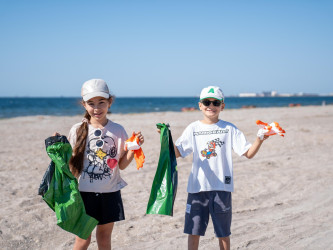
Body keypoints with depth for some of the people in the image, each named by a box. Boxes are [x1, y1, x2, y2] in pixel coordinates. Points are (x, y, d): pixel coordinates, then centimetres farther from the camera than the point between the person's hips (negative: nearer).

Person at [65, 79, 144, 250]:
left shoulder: (117, 130, -1)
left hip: (109, 193, 1)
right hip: (84, 192, -1)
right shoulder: (78, 130, -4)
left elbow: (122, 164, 1)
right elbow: (71, 163, 0)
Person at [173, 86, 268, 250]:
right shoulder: (193, 129, 4)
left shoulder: (229, 129, 1)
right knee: (193, 231, 6)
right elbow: (177, 153, 0)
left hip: (221, 187, -1)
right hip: (197, 186, 1)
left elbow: (248, 153, -3)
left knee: (223, 233, 11)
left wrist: (260, 139, -19)